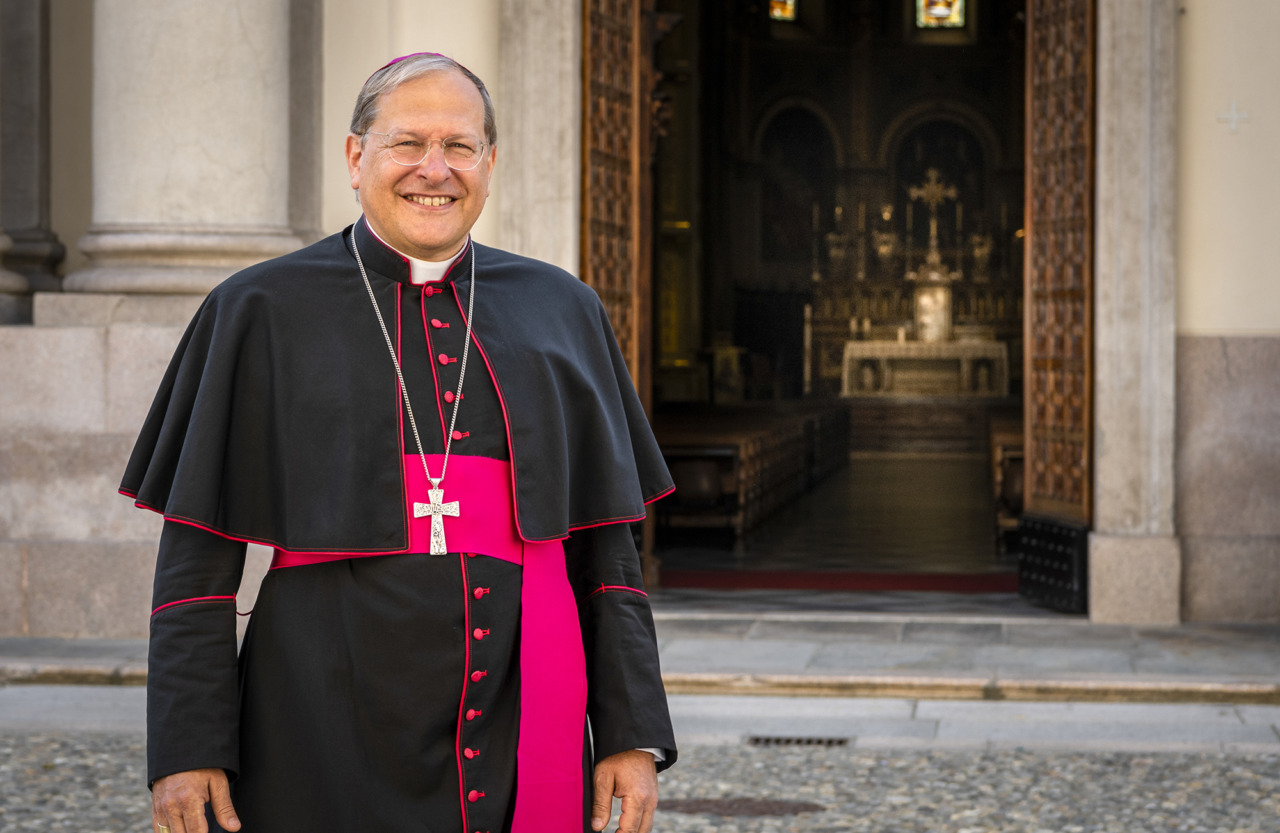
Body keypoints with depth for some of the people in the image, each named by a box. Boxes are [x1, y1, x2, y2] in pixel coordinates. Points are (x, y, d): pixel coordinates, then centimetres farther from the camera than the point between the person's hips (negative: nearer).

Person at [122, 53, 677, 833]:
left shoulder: (563, 311, 9)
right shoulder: (262, 312, 2)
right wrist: (185, 748, -6)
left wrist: (632, 732, 2)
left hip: (521, 723, 2)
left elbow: (605, 542, 9)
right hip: (331, 729, -2)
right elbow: (198, 554, 0)